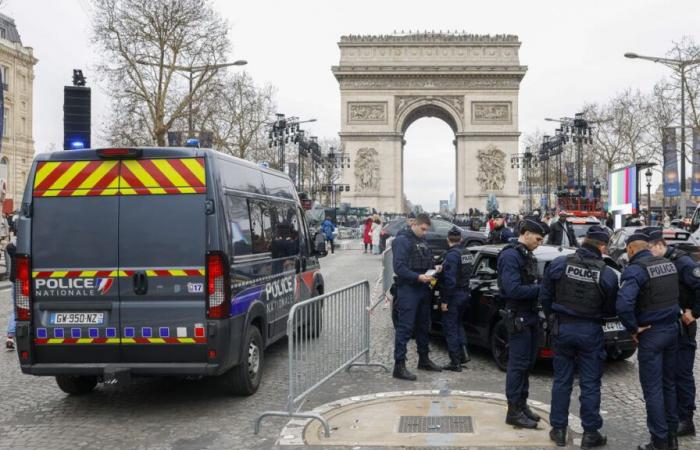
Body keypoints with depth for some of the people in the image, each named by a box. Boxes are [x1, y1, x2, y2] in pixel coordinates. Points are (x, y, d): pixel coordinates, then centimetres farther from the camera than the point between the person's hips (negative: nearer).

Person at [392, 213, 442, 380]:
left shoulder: (423, 240, 14)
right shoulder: (402, 240, -11)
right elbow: (399, 267, -19)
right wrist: (418, 277, -26)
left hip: (423, 289, 9)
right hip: (408, 290, -8)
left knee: (423, 326, 18)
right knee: (405, 327, -9)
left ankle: (424, 359, 32)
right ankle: (399, 365, -6)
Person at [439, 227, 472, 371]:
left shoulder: (451, 255, -19)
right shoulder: (467, 253, 7)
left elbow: (449, 280, -24)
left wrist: (444, 301, -19)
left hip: (453, 295, -8)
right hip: (465, 293, 8)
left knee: (450, 328, 1)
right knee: (458, 323, 24)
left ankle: (455, 362, 5)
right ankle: (463, 351, 16)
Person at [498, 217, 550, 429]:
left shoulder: (527, 255, 15)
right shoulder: (510, 256, -16)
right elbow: (513, 289, -25)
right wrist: (541, 289, -20)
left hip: (530, 316, 10)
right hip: (518, 317, -10)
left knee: (527, 362, 15)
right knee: (518, 364, -4)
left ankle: (521, 404, 26)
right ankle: (514, 411, 4)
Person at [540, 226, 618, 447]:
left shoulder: (559, 264, -8)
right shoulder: (607, 274, -12)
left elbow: (545, 297, 0)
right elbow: (611, 310, -3)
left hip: (562, 328, 2)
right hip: (591, 331, -2)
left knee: (561, 380, 13)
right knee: (590, 384, 8)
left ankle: (558, 429, 20)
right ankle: (590, 433, 15)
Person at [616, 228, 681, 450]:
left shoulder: (635, 269, -17)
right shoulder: (669, 264, 7)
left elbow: (623, 304, -29)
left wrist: (633, 328, -17)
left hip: (651, 334, -7)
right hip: (672, 329, 7)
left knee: (653, 389, 1)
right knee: (668, 385, 18)